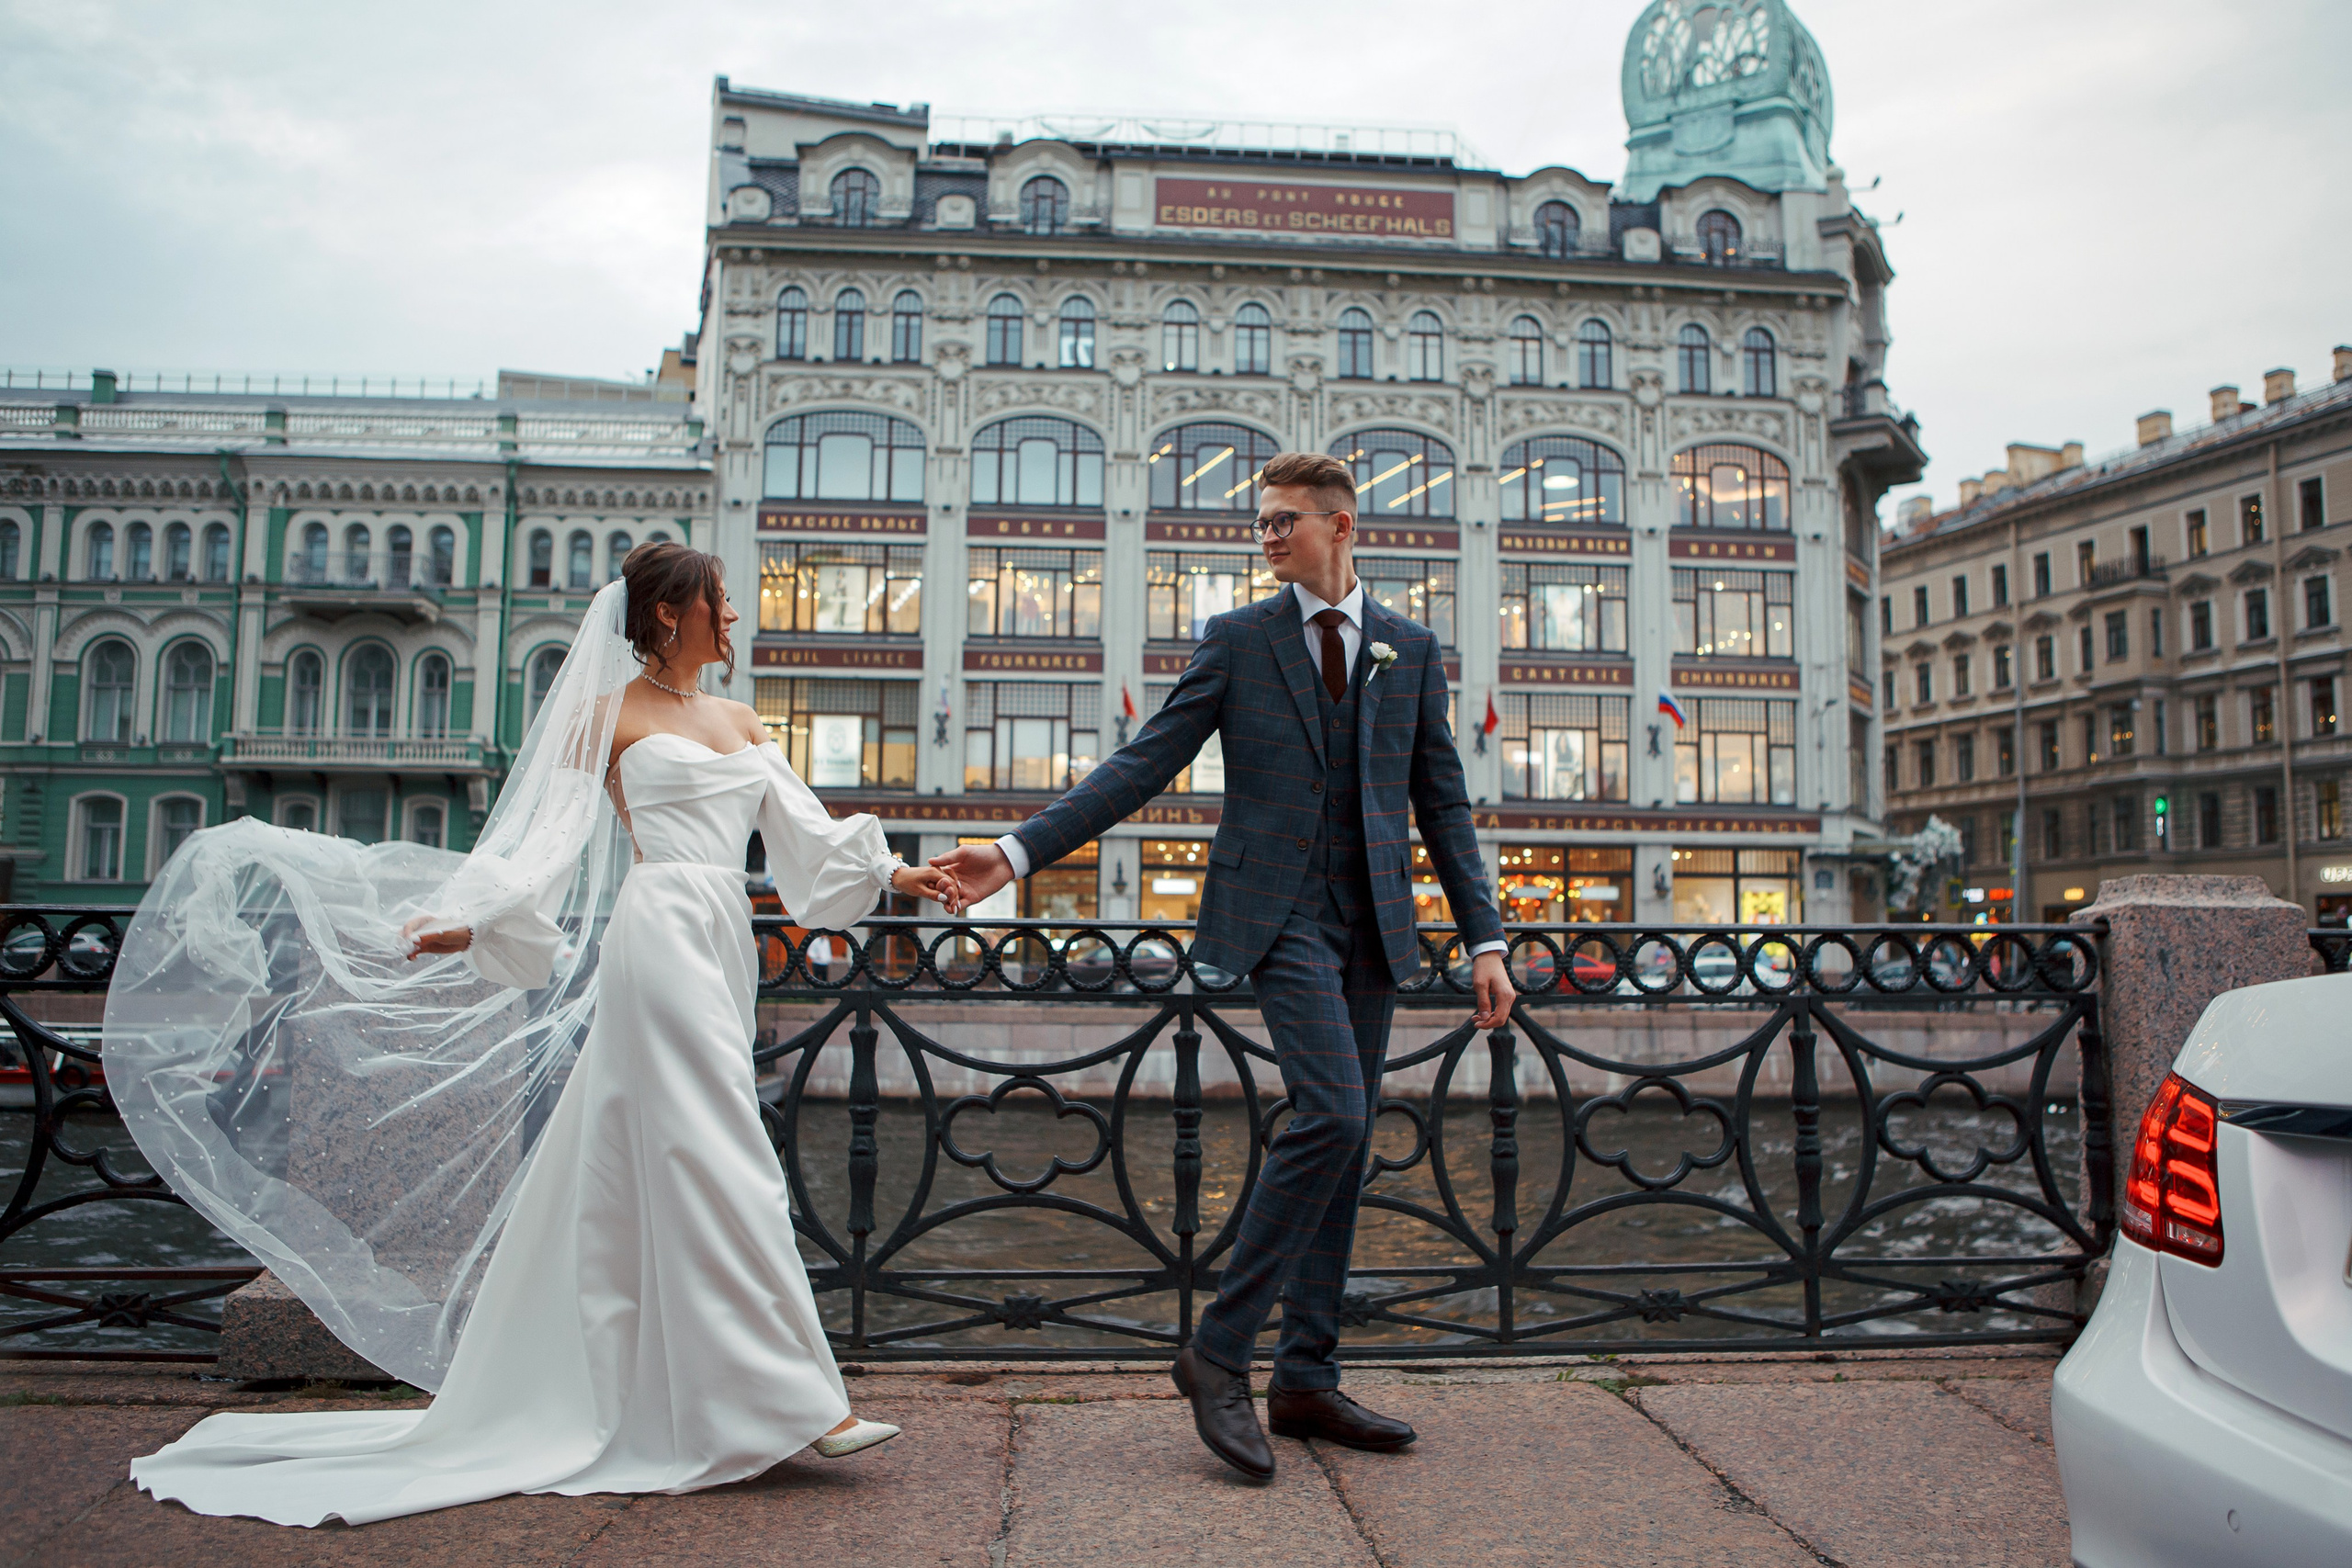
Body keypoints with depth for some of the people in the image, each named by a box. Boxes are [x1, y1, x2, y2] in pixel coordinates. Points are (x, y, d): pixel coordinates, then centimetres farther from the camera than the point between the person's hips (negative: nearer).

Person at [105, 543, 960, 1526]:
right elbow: (548, 837, -5)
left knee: (636, 1167, 11)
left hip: (721, 947, 7)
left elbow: (807, 832, 15)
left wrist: (895, 873, 5)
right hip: (662, 934, -7)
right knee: (719, 1158, -10)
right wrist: (466, 920, -16)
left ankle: (600, 1400, 22)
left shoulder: (738, 722, 20)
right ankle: (793, 1401, -8)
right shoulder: (611, 715, 2)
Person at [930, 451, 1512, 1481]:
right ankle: (1219, 1352, -6)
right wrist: (1020, 851, -10)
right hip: (1281, 913, -4)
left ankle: (1306, 1382, 16)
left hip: (1374, 928, 4)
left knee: (1344, 1145, 6)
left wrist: (1485, 939, 5)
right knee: (1331, 1113, -19)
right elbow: (1145, 765, 0)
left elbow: (1442, 803, 12)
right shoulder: (1236, 640, 5)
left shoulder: (1410, 649, 12)